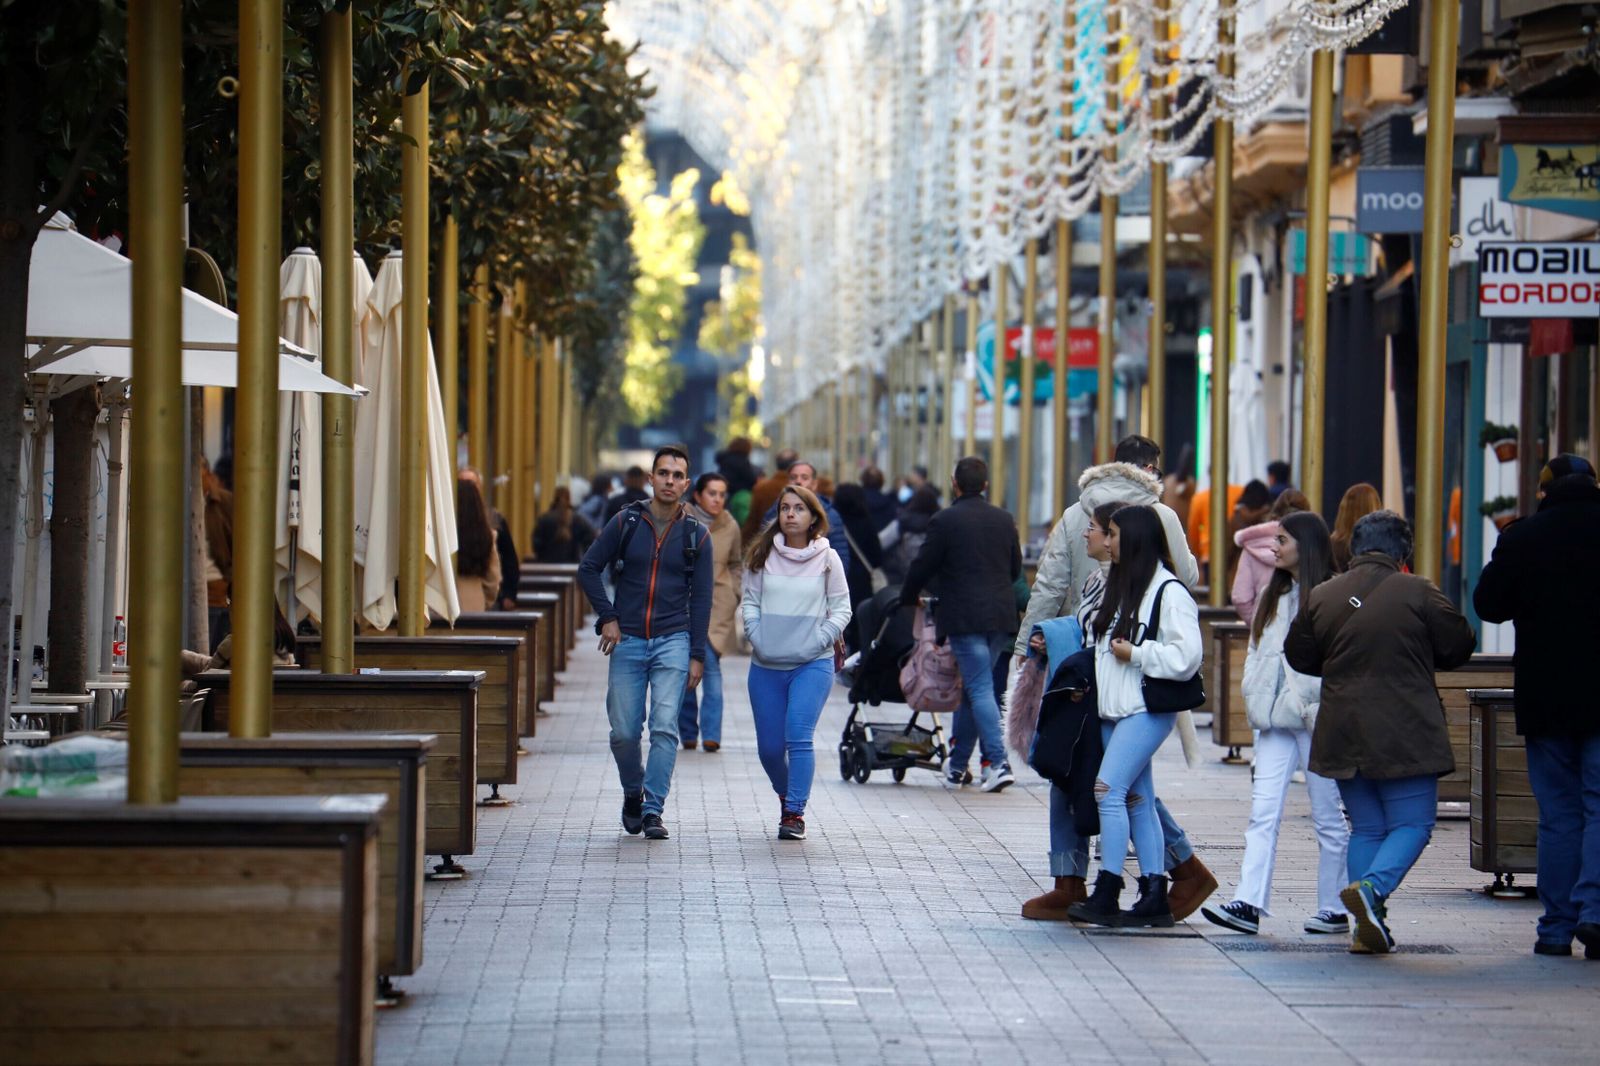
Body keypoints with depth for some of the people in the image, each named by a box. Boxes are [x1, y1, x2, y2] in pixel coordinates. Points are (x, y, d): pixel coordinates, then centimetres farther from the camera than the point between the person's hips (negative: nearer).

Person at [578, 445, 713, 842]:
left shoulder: (696, 535, 3)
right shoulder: (625, 523, 2)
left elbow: (701, 598, 4)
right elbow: (588, 568, 7)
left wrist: (697, 655, -1)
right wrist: (607, 617, -1)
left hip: (673, 642, -1)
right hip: (628, 641, 1)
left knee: (664, 727, -11)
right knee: (624, 732, 2)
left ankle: (653, 810, -8)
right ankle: (633, 793, 28)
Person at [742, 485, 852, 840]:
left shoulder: (827, 558, 0)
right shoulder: (762, 556, 4)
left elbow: (841, 608, 3)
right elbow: (749, 601, 8)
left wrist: (819, 640, -9)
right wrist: (757, 637, -7)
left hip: (812, 665, -3)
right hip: (766, 666, 3)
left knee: (799, 736, -18)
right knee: (769, 747, 7)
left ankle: (795, 813, -13)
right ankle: (786, 795, 34)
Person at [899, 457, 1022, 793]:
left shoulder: (945, 521, -7)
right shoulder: (1004, 520, 10)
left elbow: (923, 566, -3)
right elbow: (1016, 569, 18)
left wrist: (908, 598, 15)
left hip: (964, 616, -6)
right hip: (1001, 616, 6)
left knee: (979, 689, -7)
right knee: (972, 686, 16)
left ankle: (998, 763, -19)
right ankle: (957, 762, 22)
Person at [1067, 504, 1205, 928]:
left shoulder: (1169, 592, -12)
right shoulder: (1118, 584, 16)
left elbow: (1186, 655, -18)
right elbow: (1100, 641, 27)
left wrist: (1135, 654, -16)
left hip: (1147, 710, -9)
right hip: (1112, 710, 9)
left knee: (1108, 790, -15)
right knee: (1137, 799, 9)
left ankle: (1106, 895, -12)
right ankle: (1154, 897, 12)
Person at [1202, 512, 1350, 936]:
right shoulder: (1273, 595, 16)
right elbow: (1257, 651, 19)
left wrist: (1315, 708, -16)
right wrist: (1254, 696, 5)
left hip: (1317, 719, -7)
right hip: (1275, 718, 7)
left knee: (1328, 816, 4)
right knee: (1263, 811, -5)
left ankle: (1334, 907, 13)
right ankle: (1249, 904, -13)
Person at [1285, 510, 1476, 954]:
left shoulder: (1321, 597, 2)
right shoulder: (1417, 593, -9)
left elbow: (1299, 655, 13)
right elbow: (1459, 647, -1)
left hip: (1343, 734, 4)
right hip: (1405, 734, -4)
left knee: (1365, 828, 13)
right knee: (1412, 823, 3)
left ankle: (1366, 926, 6)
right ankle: (1372, 887, -23)